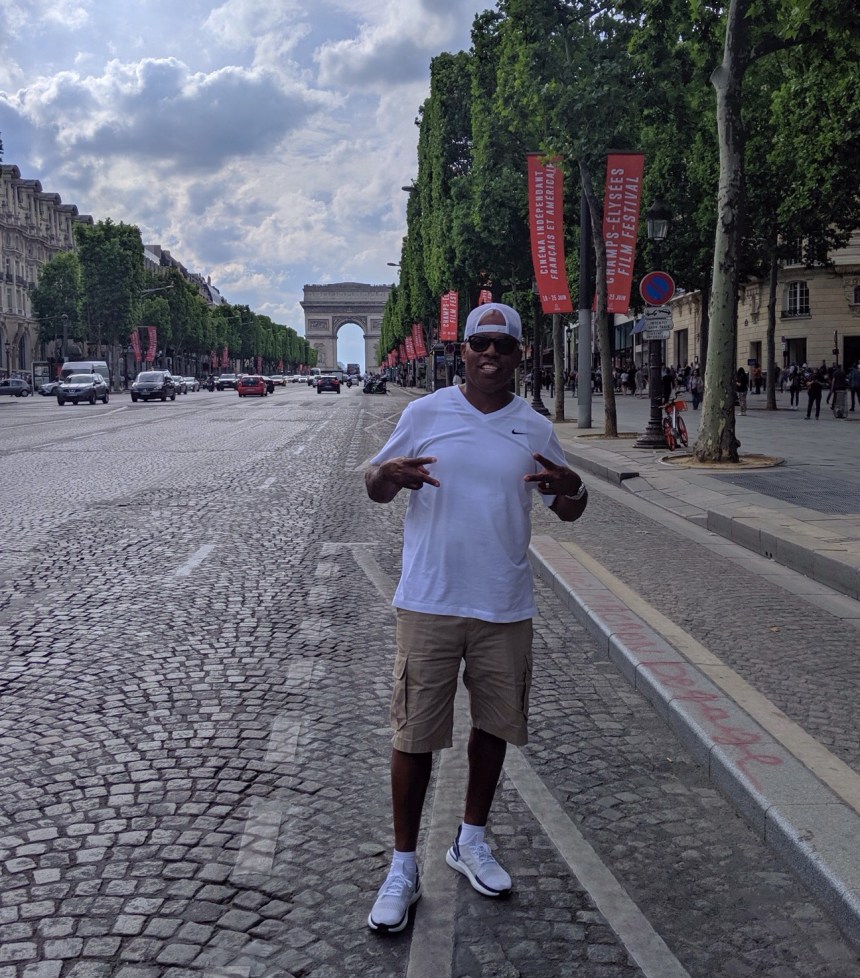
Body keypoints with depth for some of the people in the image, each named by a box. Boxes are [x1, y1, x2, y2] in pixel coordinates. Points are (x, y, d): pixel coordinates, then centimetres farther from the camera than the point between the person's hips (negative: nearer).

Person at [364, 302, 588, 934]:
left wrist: (569, 488, -11)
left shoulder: (535, 429, 5)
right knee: (415, 734, 2)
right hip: (430, 603, -2)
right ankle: (404, 868, 17)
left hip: (506, 607, 3)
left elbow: (570, 511, 13)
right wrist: (390, 474, -18)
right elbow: (376, 489, 6)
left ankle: (472, 842, 36)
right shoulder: (425, 414, -1)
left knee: (495, 725, 14)